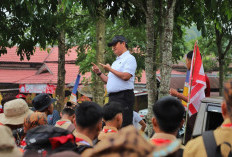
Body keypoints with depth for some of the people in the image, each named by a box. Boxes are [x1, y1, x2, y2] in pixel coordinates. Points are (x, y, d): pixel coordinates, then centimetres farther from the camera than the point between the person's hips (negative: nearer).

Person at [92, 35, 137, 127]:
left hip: (124, 96, -9)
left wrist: (110, 69, -6)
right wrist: (98, 73, 13)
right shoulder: (116, 62, 25)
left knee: (123, 126, -14)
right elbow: (109, 80, 27)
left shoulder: (129, 58, -1)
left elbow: (126, 76, -16)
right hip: (113, 98, 9)